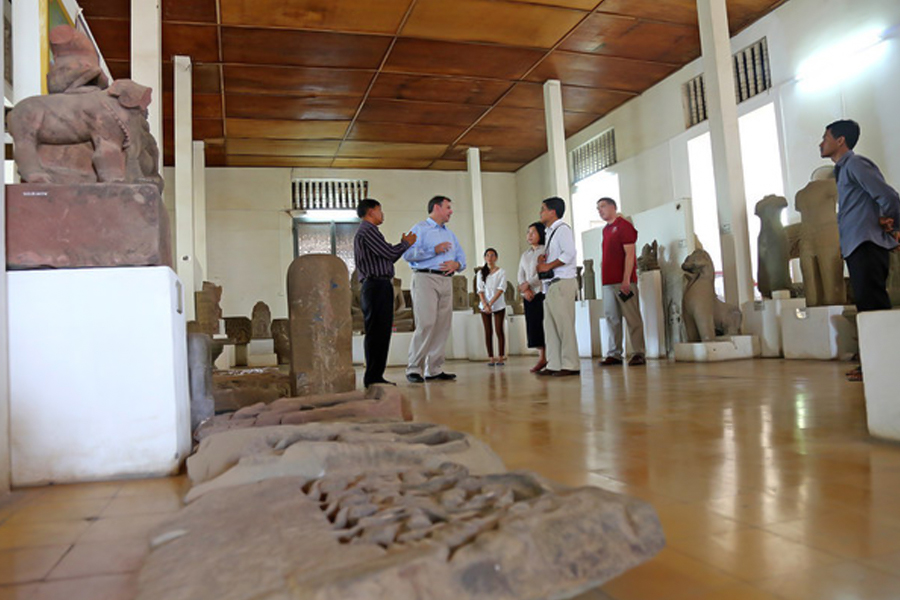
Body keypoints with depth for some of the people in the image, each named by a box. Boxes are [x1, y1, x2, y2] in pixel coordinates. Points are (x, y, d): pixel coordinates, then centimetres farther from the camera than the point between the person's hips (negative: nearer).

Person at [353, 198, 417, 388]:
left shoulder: (367, 231, 26)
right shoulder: (368, 231, -7)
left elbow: (387, 258, 24)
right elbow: (389, 253, -13)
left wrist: (403, 245, 20)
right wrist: (406, 243, 4)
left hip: (379, 287, 11)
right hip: (376, 285, -11)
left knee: (382, 332, 10)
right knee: (376, 332, -10)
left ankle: (376, 376, 13)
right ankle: (373, 377, -7)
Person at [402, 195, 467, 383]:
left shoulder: (450, 234, 25)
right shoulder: (420, 229, 3)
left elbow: (461, 256, 21)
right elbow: (408, 253, -11)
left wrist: (457, 264, -2)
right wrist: (434, 250, -15)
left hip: (446, 281, 7)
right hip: (425, 278, -7)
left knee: (443, 325, 3)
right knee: (426, 324, -14)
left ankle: (434, 369, 10)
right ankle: (414, 369, -8)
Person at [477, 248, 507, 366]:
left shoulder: (501, 272, -1)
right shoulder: (480, 272, 6)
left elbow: (501, 289, -10)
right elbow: (480, 290, -1)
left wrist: (491, 303, -19)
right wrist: (485, 304, -14)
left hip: (499, 305, -2)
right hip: (484, 305, 2)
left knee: (499, 330, -2)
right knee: (488, 332, 2)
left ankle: (501, 357, 0)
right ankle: (491, 358, 4)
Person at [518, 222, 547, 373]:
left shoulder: (545, 251, -1)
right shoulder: (525, 254, 20)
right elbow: (520, 275, 12)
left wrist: (527, 284, -11)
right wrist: (525, 290, -6)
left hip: (541, 292, -6)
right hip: (529, 295, 6)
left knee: (543, 324, -11)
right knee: (532, 325, 2)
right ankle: (542, 357, 8)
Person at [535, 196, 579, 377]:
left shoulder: (562, 228, -6)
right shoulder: (550, 232, 22)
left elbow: (569, 253, -19)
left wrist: (548, 266, -14)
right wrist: (542, 259, 7)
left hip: (563, 282, -10)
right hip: (550, 284, 10)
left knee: (564, 324, -8)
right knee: (550, 326, 8)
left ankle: (570, 365, -4)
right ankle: (554, 364, 12)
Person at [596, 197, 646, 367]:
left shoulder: (624, 226, -4)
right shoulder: (606, 229, 19)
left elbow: (630, 254, -12)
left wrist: (626, 279, -19)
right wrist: (604, 278, 14)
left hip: (623, 281, -8)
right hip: (608, 282, 8)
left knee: (632, 317, -3)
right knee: (611, 318, 7)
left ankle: (638, 353, 1)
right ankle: (614, 354, 11)